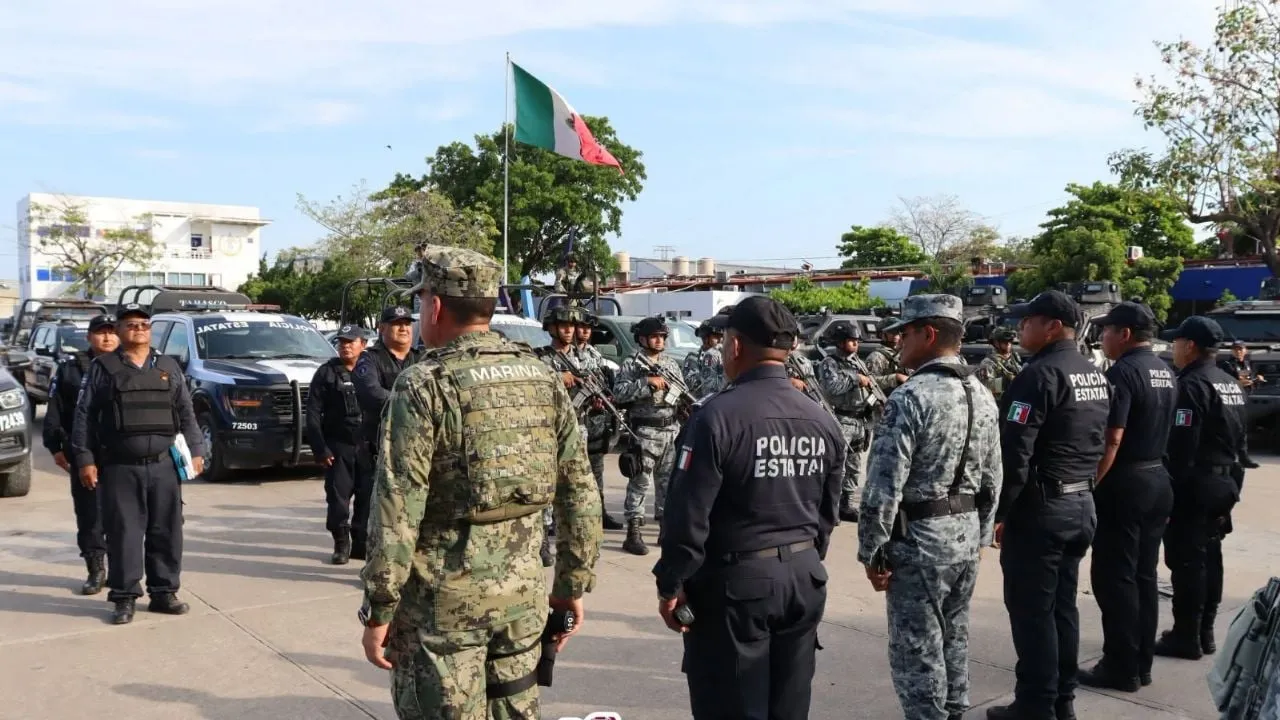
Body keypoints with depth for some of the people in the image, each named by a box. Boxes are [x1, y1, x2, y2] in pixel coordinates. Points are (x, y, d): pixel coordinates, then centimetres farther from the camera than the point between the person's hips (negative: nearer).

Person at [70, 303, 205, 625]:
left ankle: (164, 592, 16)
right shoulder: (102, 368, 3)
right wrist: (85, 459, -4)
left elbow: (186, 414, 14)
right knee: (123, 534, 0)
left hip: (164, 466, 3)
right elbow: (84, 416, 2)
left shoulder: (169, 367, 12)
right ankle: (125, 597, 9)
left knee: (167, 532, 6)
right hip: (120, 468, -3)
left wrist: (195, 450, 8)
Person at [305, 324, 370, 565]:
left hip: (367, 446, 1)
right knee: (338, 496, -2)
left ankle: (362, 540, 16)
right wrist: (320, 449, -8)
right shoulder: (327, 373, 4)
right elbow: (313, 414, 0)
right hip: (338, 446, -1)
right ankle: (341, 543, 12)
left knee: (367, 496, 2)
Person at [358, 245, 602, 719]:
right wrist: (574, 585, 14)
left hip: (444, 598, -5)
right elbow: (580, 496, 5)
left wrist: (378, 610, -8)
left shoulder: (425, 385, -13)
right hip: (523, 591, 5)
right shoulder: (544, 379, 3)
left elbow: (397, 509, -16)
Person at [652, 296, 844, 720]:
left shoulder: (718, 415, -16)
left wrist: (671, 584, -7)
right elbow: (828, 513, 12)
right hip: (805, 580, 7)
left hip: (735, 581, -6)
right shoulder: (823, 421, 5)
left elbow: (689, 514, -16)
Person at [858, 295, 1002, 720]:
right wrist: (980, 535, 20)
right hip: (965, 537, 8)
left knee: (918, 651, 4)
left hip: (918, 541, -8)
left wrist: (871, 551, -12)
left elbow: (884, 487, -20)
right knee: (954, 640, 21)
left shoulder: (910, 398, -19)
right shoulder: (982, 396, 6)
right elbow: (992, 481, 12)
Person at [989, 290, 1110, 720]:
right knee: (1063, 605, 15)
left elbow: (1015, 453, -21)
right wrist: (1081, 486, 20)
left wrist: (998, 511, -15)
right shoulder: (1096, 375, 11)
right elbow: (1097, 443, 16)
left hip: (1039, 506, -9)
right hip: (1082, 504, 9)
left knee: (1031, 609, 0)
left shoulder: (1040, 374, -17)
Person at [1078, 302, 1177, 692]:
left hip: (1125, 483, -9)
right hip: (1158, 479, 9)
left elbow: (1112, 439, -22)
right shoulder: (1165, 372, 11)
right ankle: (1141, 663, 20)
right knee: (1143, 575, 13)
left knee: (1114, 577, -1)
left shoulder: (1123, 372, -16)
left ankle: (1121, 668, 3)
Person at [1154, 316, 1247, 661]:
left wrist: (1169, 487, -17)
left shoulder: (1192, 385, -16)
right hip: (1224, 482, 10)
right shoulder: (1231, 384, 14)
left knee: (1187, 560, -4)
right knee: (1209, 556, 14)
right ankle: (1204, 632, 21)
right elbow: (1240, 442, 17)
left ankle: (1186, 637, 1)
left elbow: (1181, 445, -21)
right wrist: (1233, 483, 21)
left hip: (1195, 483, -9)